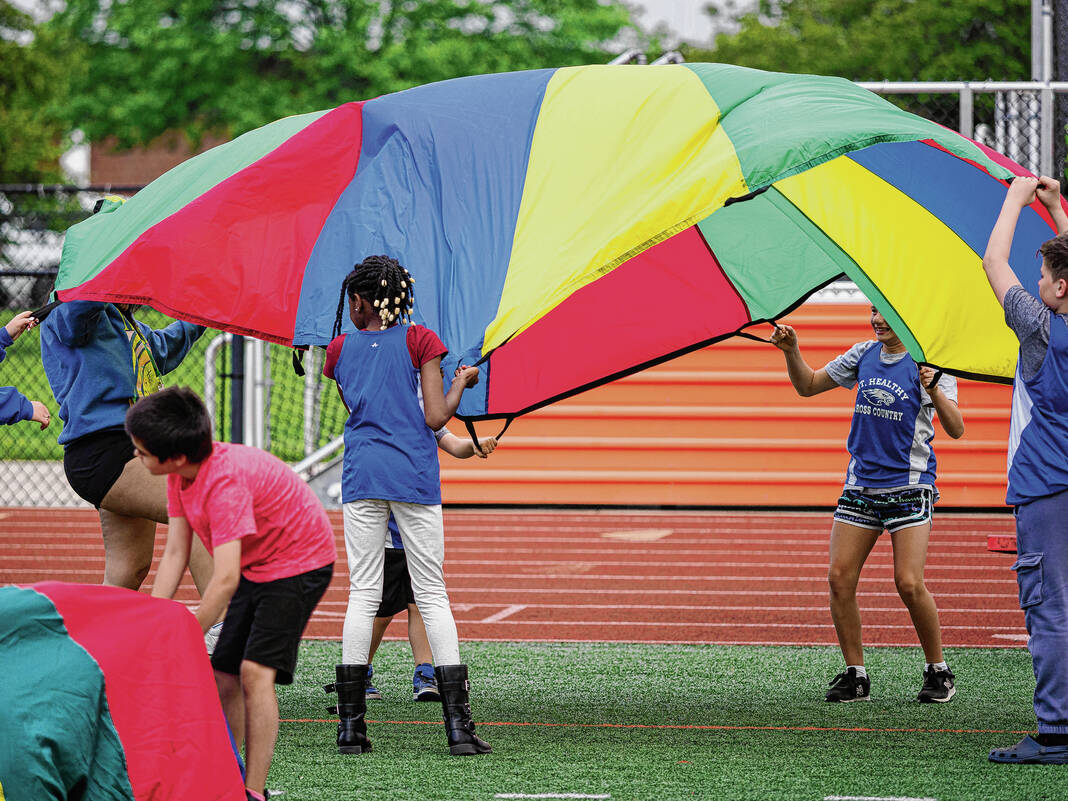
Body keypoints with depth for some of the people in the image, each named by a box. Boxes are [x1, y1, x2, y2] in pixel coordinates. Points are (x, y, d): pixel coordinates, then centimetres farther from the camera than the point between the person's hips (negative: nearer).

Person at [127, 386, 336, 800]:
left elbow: (226, 579, -36)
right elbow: (175, 553, -3)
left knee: (255, 670, -21)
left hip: (299, 561, -9)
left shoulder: (225, 481, -34)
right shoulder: (181, 474, -7)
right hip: (256, 567, 9)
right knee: (224, 676, 7)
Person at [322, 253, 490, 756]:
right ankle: (457, 725, -5)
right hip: (414, 474, -2)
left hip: (361, 472, 2)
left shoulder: (341, 348, 9)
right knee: (432, 595, 1)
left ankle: (350, 724, 0)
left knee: (362, 594, 5)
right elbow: (435, 418, -4)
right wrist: (461, 383, 12)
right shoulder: (419, 341, 0)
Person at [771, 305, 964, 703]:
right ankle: (855, 675, 6)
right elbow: (808, 386, 18)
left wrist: (934, 391, -34)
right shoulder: (864, 354, 8)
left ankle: (938, 672, 4)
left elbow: (955, 429, -17)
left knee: (909, 583, -14)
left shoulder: (928, 364, -8)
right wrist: (792, 352, 0)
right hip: (860, 486, 5)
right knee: (840, 579, -4)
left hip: (909, 487, -5)